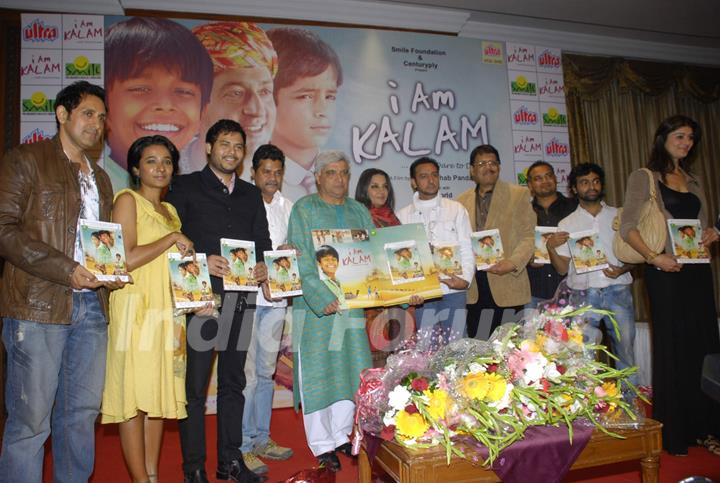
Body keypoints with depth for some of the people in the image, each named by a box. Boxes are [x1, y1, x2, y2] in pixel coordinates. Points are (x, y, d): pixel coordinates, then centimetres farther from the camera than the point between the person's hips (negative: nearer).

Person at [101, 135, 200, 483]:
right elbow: (126, 259, -15)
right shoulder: (128, 200, -3)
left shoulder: (169, 210, 19)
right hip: (136, 308, -7)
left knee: (160, 394, 9)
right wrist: (173, 238, -8)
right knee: (134, 395, -2)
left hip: (168, 310, 7)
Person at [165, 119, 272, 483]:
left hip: (240, 298, 5)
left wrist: (262, 266, -2)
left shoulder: (251, 194, 17)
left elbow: (262, 240, 17)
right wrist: (202, 262, -18)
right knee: (194, 385, 1)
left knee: (233, 381, 12)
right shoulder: (185, 187, 4)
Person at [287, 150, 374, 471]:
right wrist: (323, 297, -21)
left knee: (350, 369, 10)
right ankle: (321, 443, 17)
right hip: (315, 305, -4)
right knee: (317, 372, 3)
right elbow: (301, 260, -11)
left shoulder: (359, 211, 13)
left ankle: (341, 433, 28)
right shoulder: (304, 209, -2)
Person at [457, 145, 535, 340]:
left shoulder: (518, 195, 4)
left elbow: (528, 236, -1)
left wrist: (513, 263, -16)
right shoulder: (462, 201, 13)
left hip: (508, 285, -2)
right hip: (473, 289, 3)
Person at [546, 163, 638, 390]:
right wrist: (550, 247, -13)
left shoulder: (619, 216, 12)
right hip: (583, 295, -1)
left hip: (618, 292, 1)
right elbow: (562, 269, 5)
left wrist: (622, 269, -8)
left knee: (625, 352, 2)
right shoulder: (566, 224, 9)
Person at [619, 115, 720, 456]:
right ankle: (674, 431, 14)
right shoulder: (643, 177, -1)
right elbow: (628, 226, -10)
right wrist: (653, 257, -21)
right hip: (665, 271, -6)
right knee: (672, 347, 0)